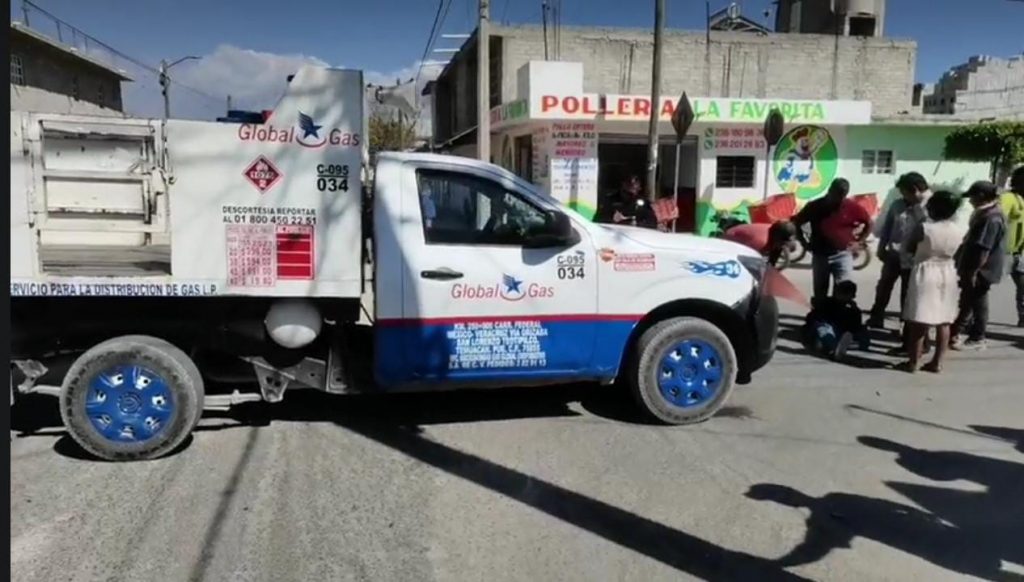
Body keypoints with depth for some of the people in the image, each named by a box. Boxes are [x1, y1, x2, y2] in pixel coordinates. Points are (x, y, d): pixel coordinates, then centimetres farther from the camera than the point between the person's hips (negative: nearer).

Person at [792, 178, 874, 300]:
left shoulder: (852, 207, -4)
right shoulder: (814, 206, -5)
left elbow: (869, 223, 10)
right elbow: (796, 223, 5)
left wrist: (858, 242, 3)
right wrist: (805, 243, 0)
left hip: (842, 255, -1)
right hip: (820, 255, 1)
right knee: (820, 294, 8)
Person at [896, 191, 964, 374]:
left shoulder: (923, 228, -16)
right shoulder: (960, 231, -2)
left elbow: (906, 250, -5)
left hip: (925, 274, -5)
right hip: (948, 275, 5)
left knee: (918, 322, 1)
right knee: (943, 322, 10)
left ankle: (913, 362, 5)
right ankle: (937, 362, 16)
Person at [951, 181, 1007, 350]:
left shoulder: (991, 218, -23)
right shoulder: (985, 213, 10)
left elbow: (983, 249, -26)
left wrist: (973, 271, -24)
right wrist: (967, 269, 20)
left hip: (981, 270, -10)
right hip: (973, 268, 10)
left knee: (977, 303, 2)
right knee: (967, 301, 18)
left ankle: (977, 338, 13)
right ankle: (957, 332, 30)